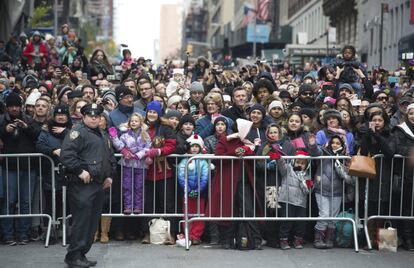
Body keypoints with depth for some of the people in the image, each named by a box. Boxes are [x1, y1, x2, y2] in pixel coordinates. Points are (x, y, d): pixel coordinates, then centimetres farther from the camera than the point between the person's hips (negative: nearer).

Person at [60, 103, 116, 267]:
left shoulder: (102, 135, 20)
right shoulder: (78, 132, -8)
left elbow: (110, 157, 29)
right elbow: (66, 154, -19)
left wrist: (109, 175, 15)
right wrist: (80, 171, -21)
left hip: (98, 185, 9)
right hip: (82, 186, -9)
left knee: (93, 221, 11)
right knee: (81, 220, -9)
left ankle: (82, 254, 20)